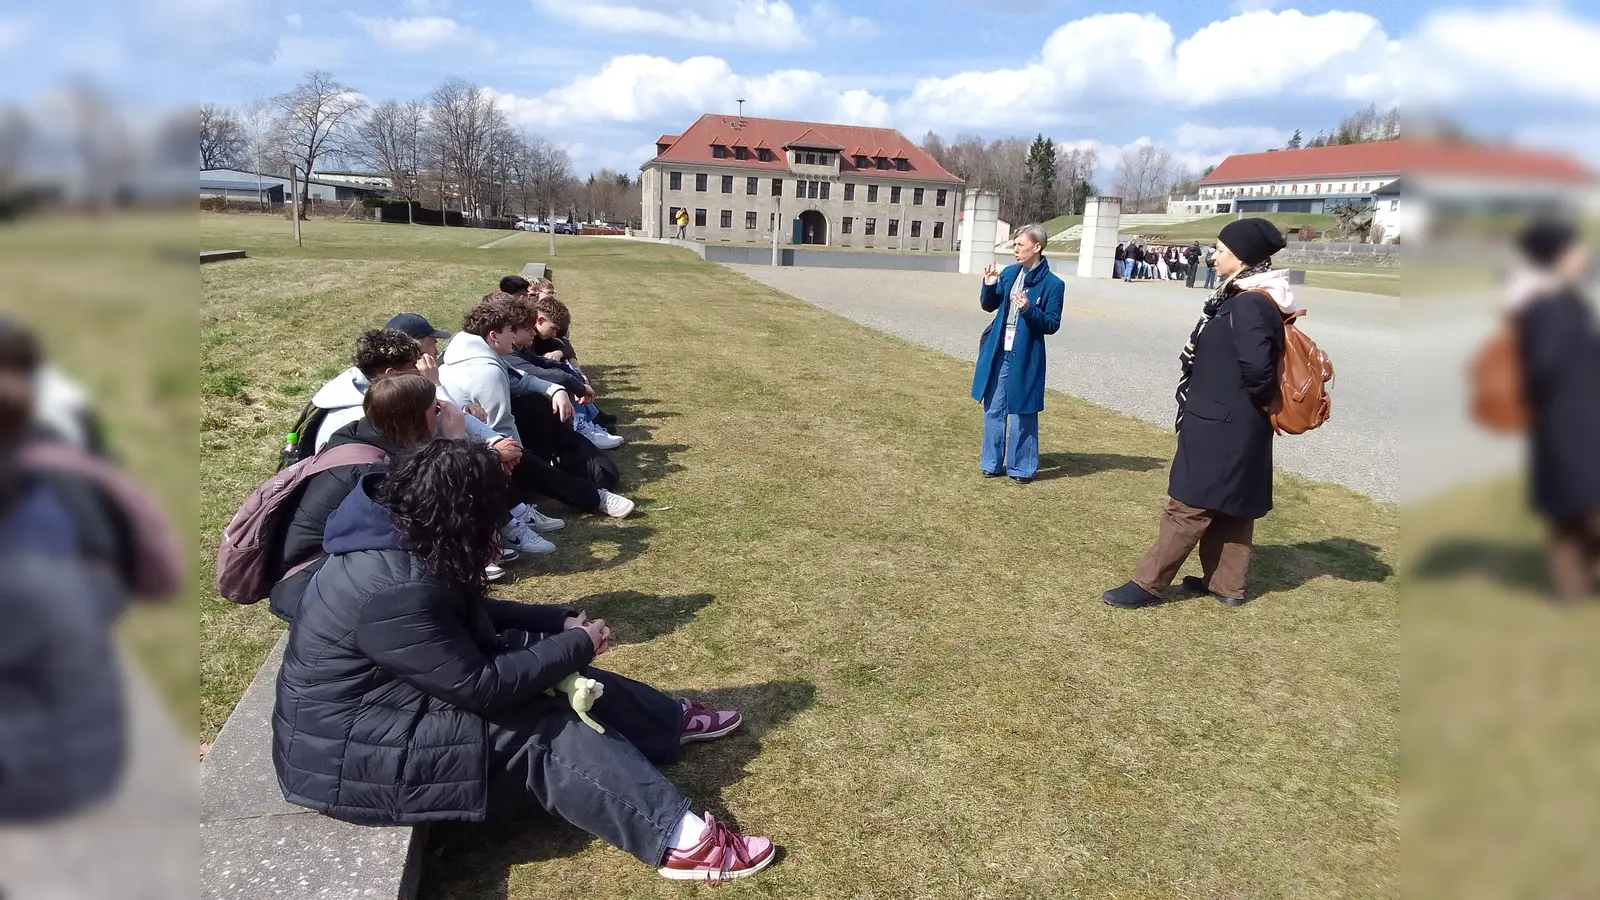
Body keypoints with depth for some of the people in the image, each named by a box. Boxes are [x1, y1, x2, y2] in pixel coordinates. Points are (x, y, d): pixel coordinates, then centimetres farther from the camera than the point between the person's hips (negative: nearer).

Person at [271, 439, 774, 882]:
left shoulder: (399, 540, -2)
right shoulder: (397, 589, -33)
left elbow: (471, 619, 11)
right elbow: (479, 686, -26)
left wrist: (561, 622, 2)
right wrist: (576, 646, -15)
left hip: (387, 696, 10)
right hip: (347, 754, -10)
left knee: (552, 681, 5)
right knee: (540, 732, -18)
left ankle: (669, 720, 19)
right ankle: (678, 840, -20)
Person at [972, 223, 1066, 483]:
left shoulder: (1052, 284, -9)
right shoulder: (1009, 273, 4)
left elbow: (1052, 324, -9)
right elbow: (989, 306, 14)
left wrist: (1029, 309, -24)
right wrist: (989, 286, -5)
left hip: (1025, 358, -5)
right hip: (998, 353, 5)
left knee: (1022, 413, 4)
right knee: (993, 409, 12)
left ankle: (1022, 467, 17)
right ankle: (992, 463, 25)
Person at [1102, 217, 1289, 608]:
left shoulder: (1250, 305, -22)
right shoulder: (1247, 299, 9)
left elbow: (1258, 367, -32)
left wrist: (1262, 401, -14)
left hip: (1220, 426, -10)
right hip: (1233, 424, 10)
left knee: (1189, 504, -3)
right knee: (1230, 506, 17)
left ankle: (1148, 583, 5)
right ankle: (1227, 584, 28)